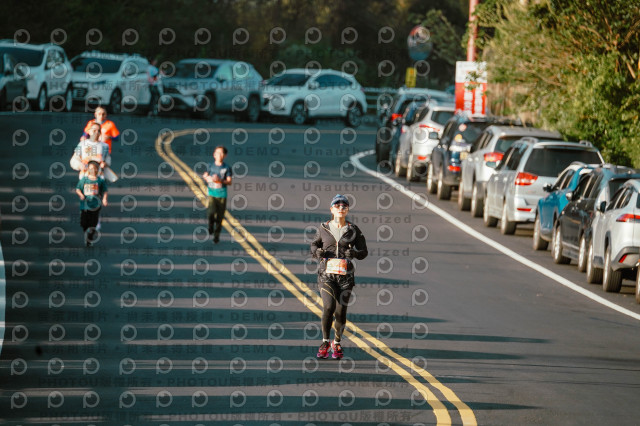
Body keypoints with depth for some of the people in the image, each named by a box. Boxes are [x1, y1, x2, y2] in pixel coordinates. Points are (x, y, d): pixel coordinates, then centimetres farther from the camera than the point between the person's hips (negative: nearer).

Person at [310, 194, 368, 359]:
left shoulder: (353, 231, 4)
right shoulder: (323, 228, 4)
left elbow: (364, 251, 7)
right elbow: (314, 244, 17)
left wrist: (354, 253, -15)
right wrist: (317, 251, -6)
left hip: (345, 276, 1)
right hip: (326, 275, -1)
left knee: (341, 311, 1)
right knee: (329, 307, -18)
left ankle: (337, 343, 23)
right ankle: (325, 342, -1)